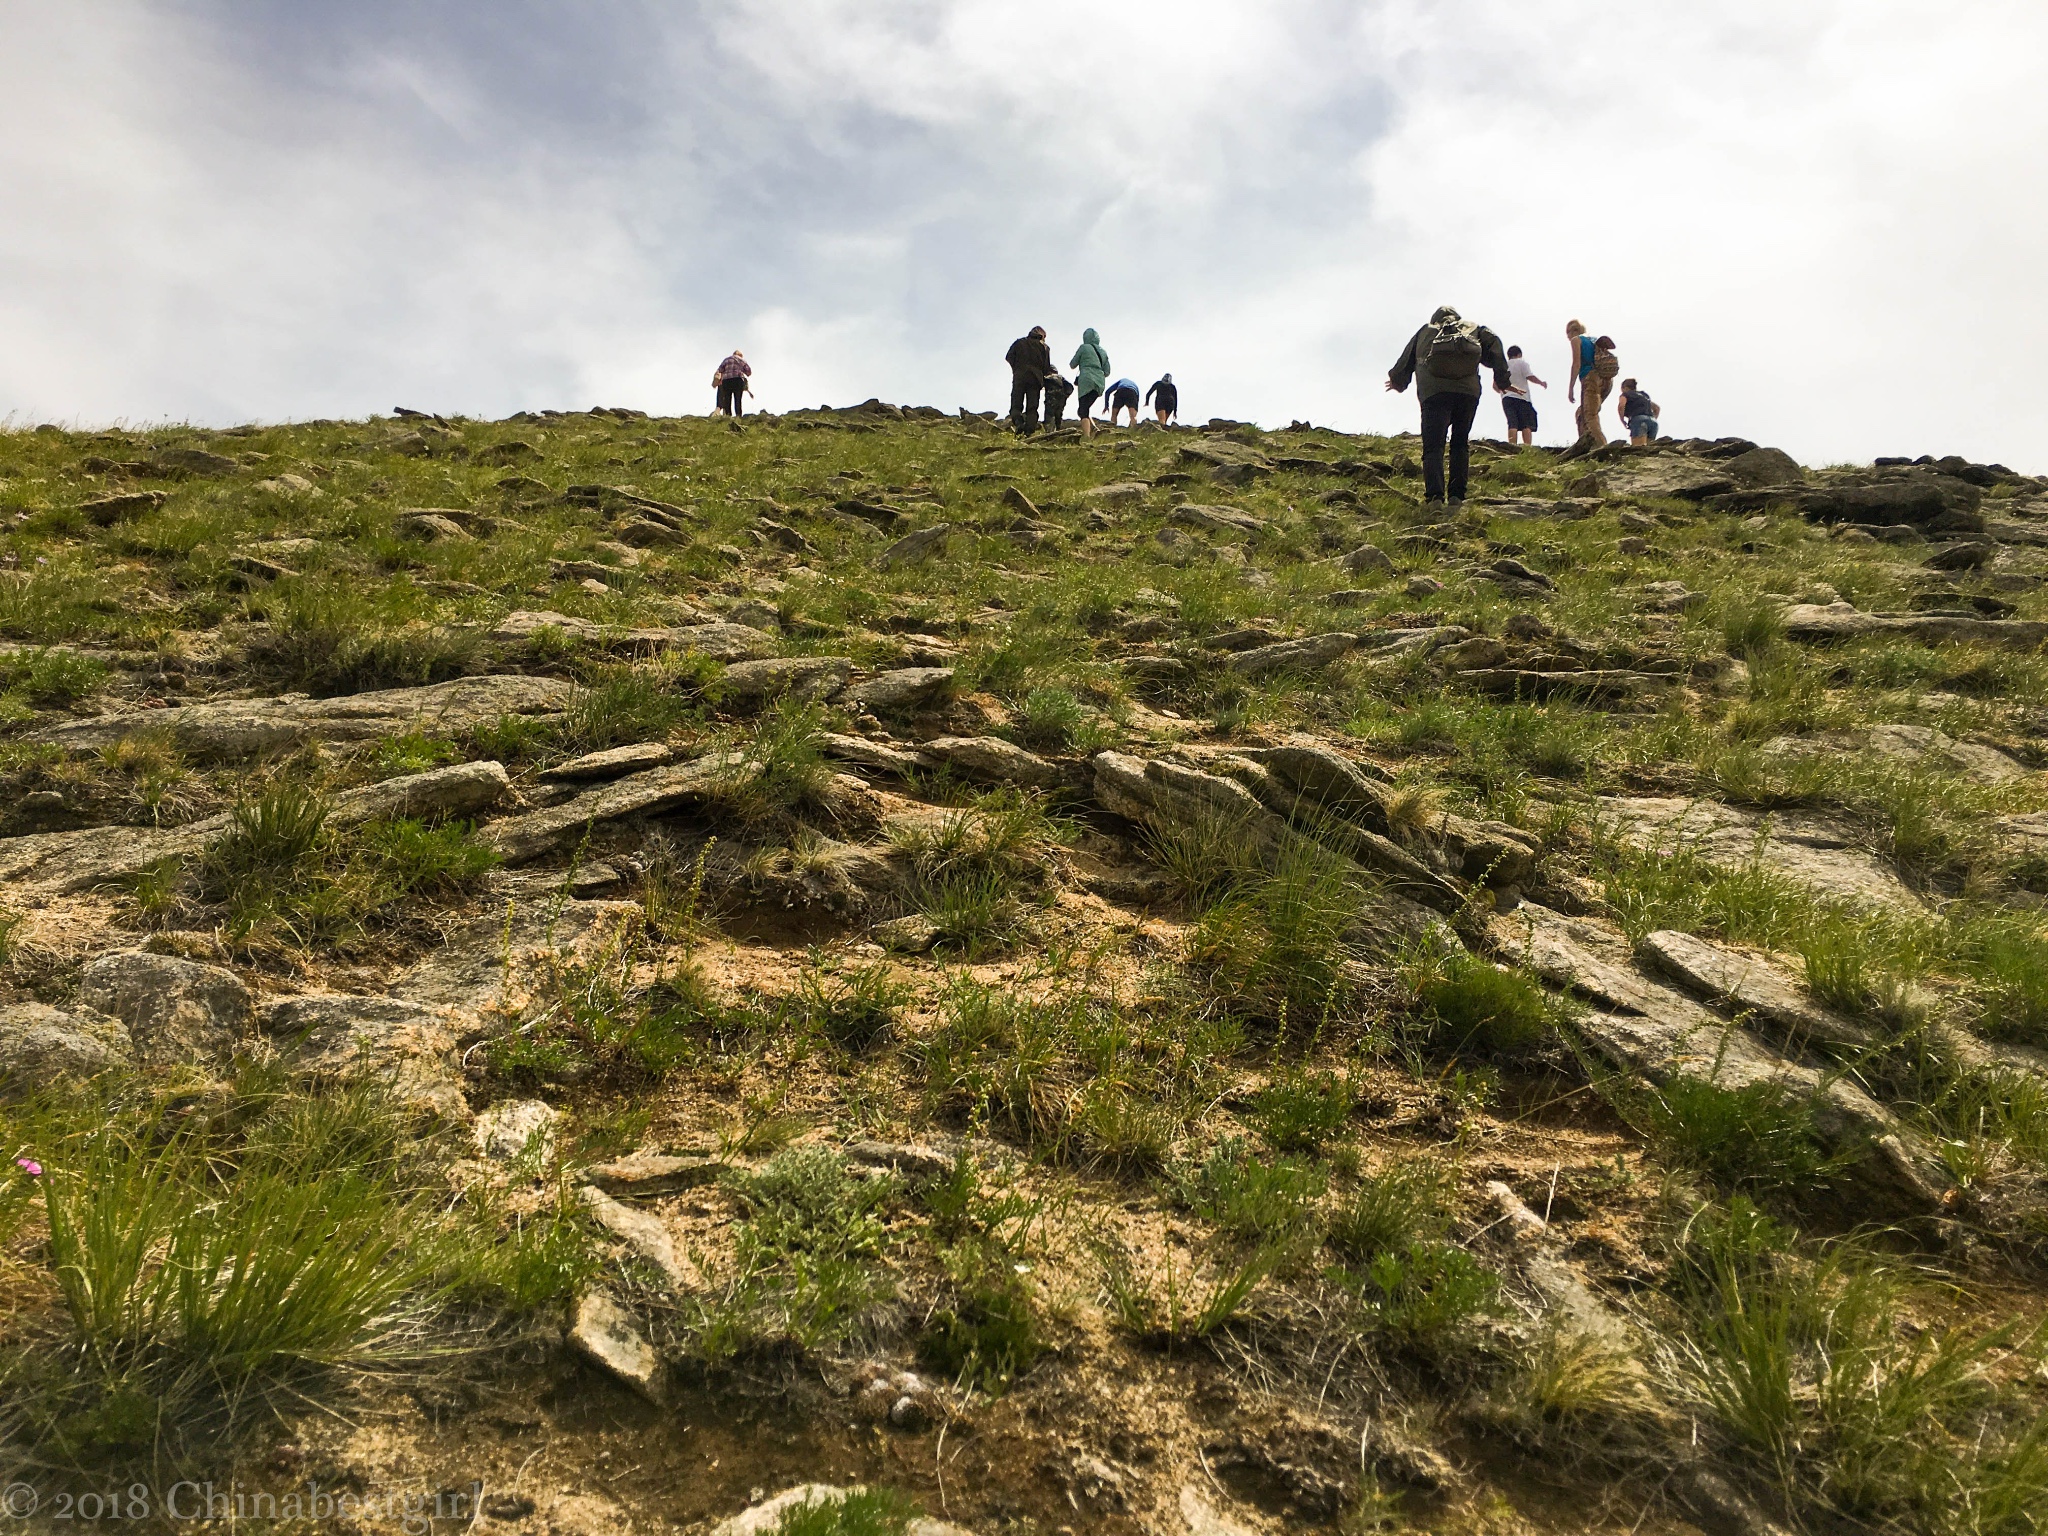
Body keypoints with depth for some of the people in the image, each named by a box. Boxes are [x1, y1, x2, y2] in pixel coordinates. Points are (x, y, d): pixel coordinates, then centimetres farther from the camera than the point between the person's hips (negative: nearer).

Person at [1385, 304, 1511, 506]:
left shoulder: (1425, 332, 28)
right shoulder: (1474, 329, 27)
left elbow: (1405, 361, 35)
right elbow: (1493, 344, 11)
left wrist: (1397, 382, 54)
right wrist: (1501, 378, 15)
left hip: (1434, 391, -1)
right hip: (1468, 390, 1)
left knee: (1433, 446, -4)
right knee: (1460, 444, 14)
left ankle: (1434, 496, -21)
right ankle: (1457, 495, 4)